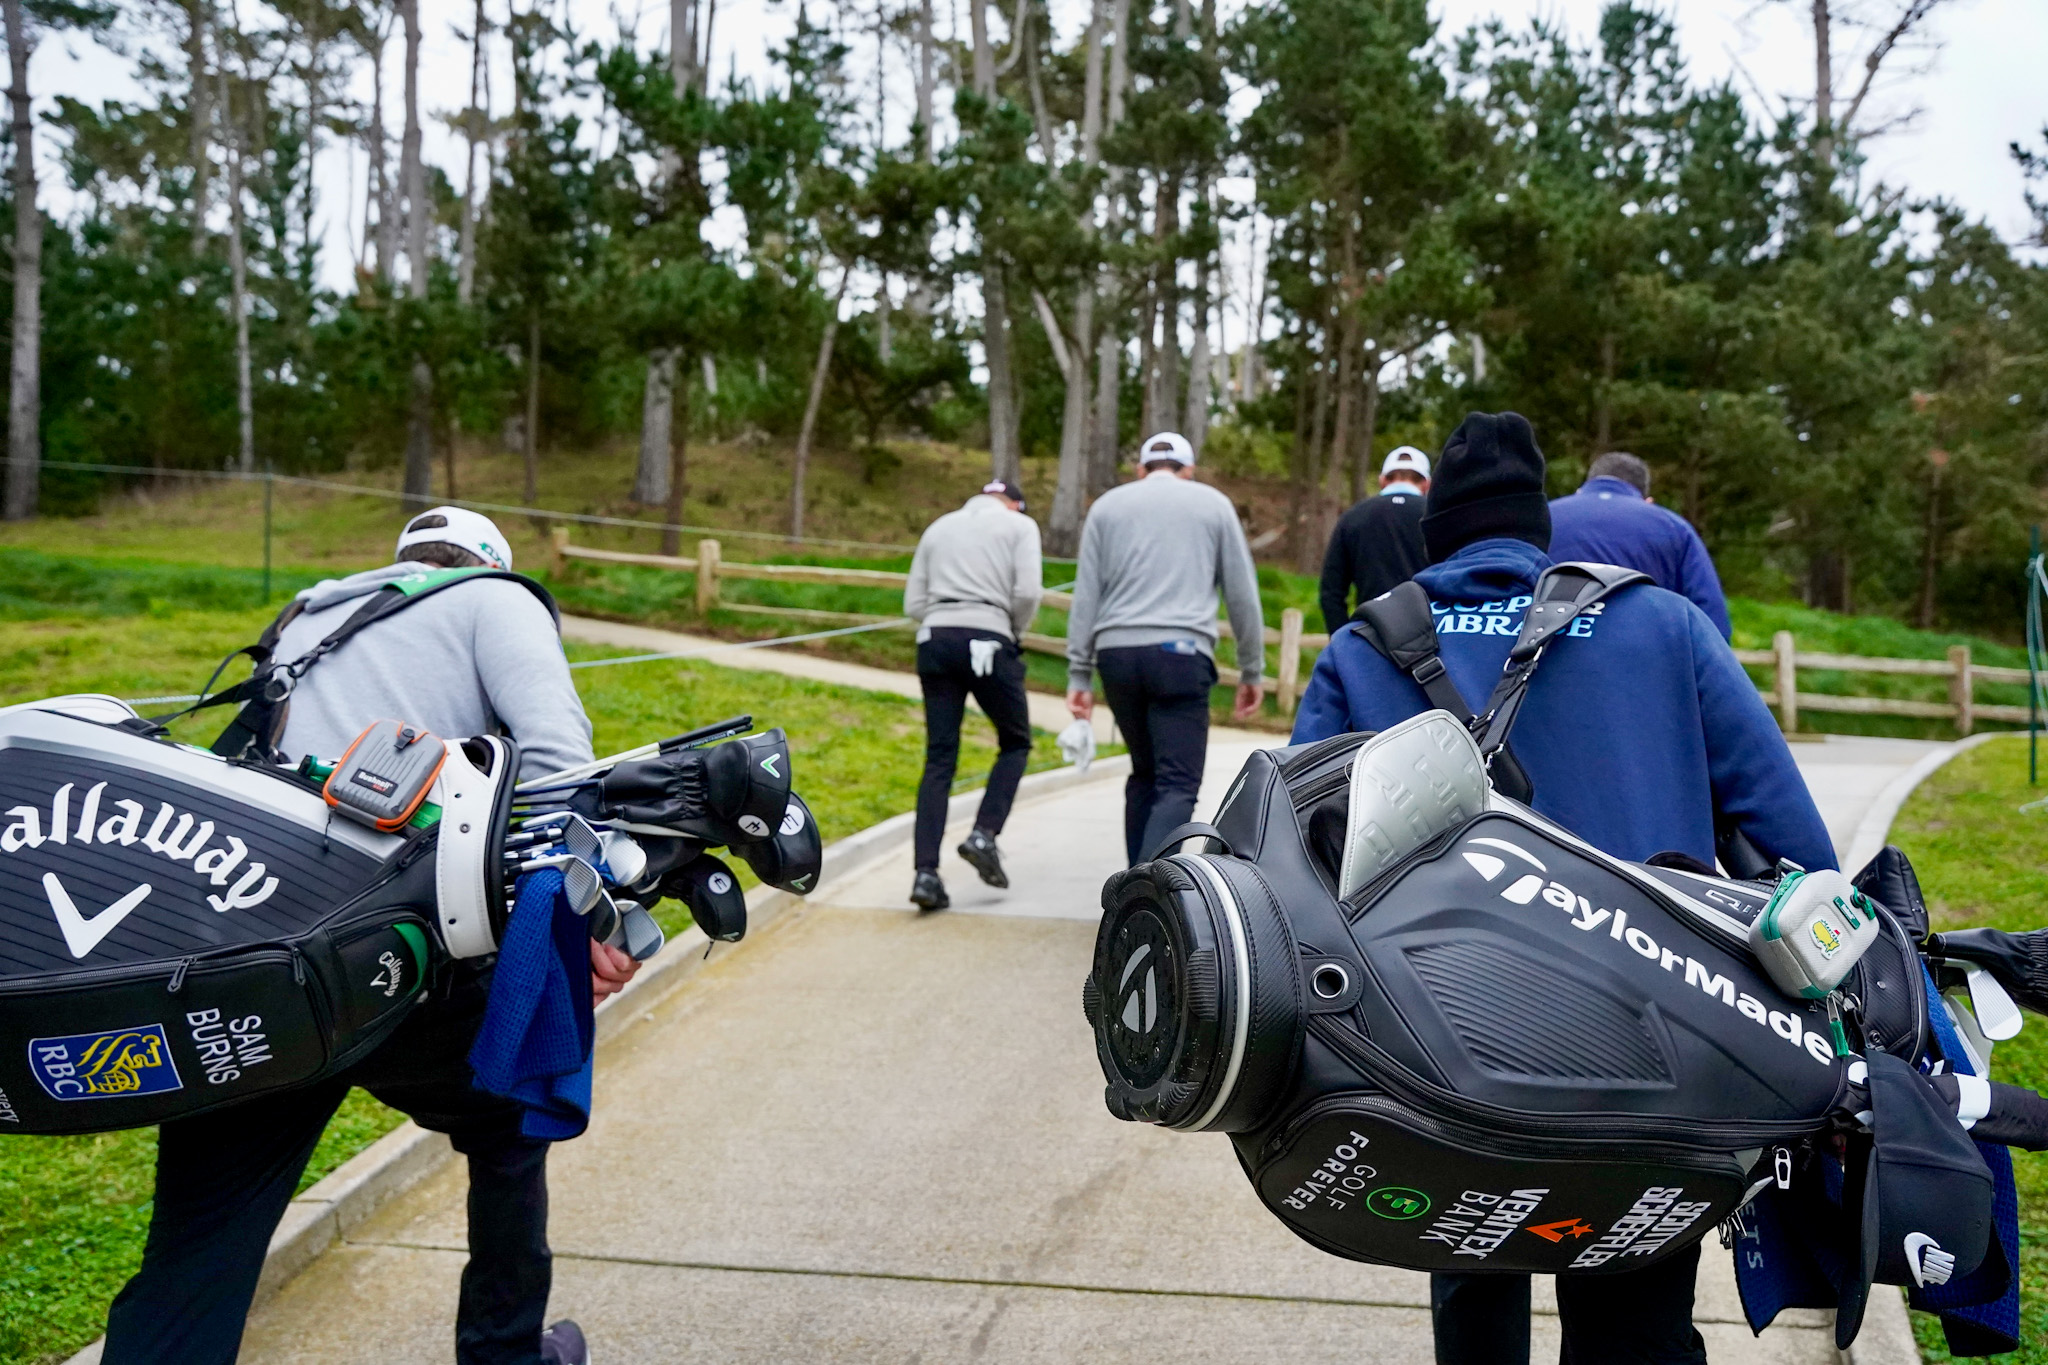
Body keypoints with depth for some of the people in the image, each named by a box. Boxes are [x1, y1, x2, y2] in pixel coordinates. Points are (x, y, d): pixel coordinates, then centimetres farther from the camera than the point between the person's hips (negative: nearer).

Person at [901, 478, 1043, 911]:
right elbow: (1028, 591, -5)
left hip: (935, 640, 4)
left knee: (939, 760, 3)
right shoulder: (1020, 525, 10)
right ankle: (984, 835, -2)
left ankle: (925, 872, -6)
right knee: (1016, 743, 16)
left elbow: (913, 603, 14)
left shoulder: (939, 527, 22)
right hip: (988, 640, -4)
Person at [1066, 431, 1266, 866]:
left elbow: (1086, 596, 10)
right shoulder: (1213, 504, 12)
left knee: (1145, 774, 19)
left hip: (1117, 654, 3)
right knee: (1178, 786, -7)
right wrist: (1251, 671, 17)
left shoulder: (1108, 505, 16)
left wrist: (1079, 674, 11)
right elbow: (1242, 594, 11)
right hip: (1181, 654, -3)